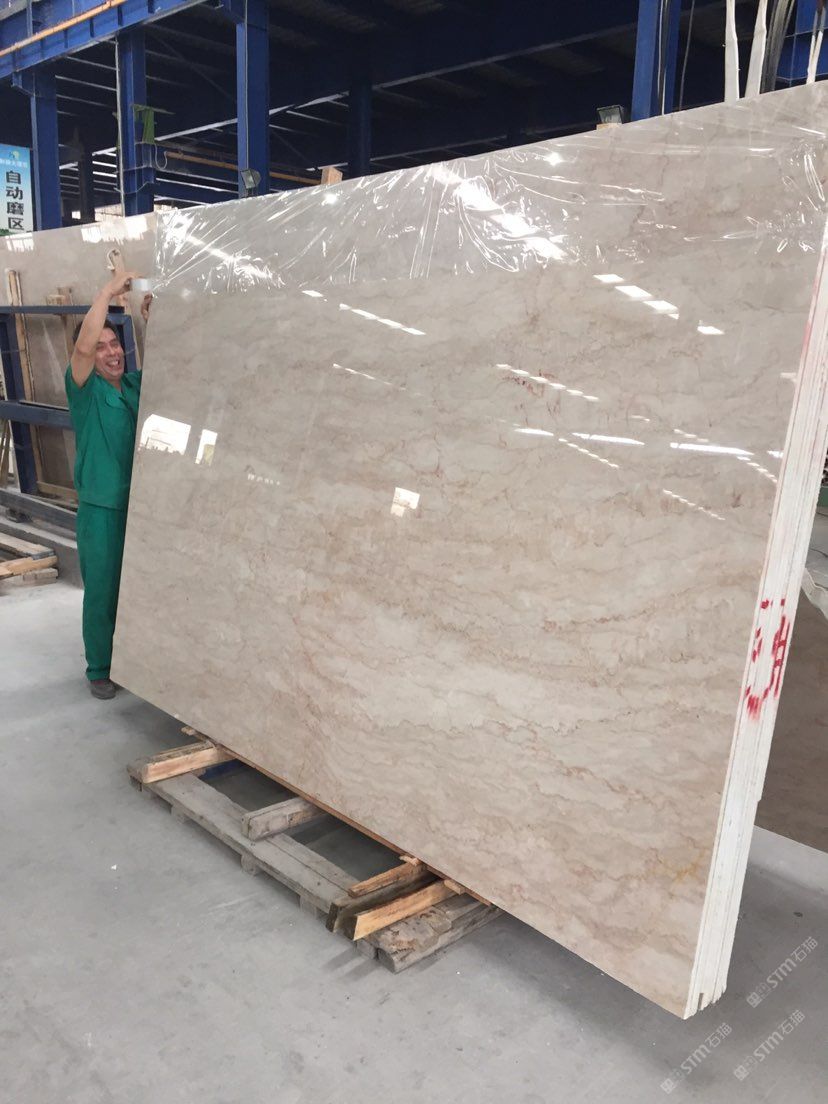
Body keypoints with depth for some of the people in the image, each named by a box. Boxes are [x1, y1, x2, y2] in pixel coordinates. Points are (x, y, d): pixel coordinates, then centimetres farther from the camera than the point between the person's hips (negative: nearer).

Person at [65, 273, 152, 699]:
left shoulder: (137, 384, 8)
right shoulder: (84, 388, -7)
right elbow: (83, 346, -24)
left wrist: (152, 321, -11)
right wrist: (109, 290, -20)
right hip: (101, 510, -4)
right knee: (102, 592, 3)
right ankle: (100, 669, 18)